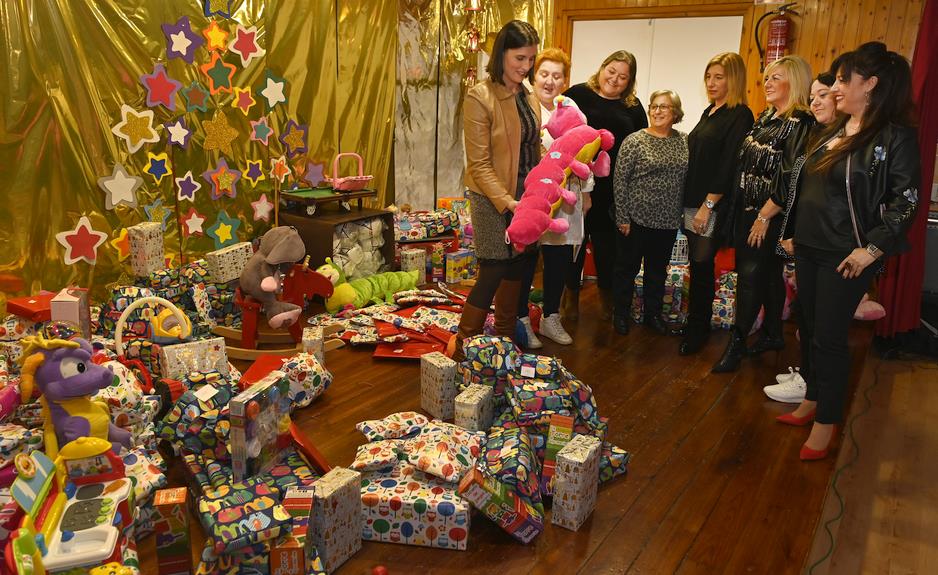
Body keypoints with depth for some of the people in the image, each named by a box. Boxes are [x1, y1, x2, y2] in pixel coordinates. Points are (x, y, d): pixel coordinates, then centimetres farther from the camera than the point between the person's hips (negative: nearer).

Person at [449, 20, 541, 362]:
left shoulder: (528, 96, 6)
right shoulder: (480, 97, -15)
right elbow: (479, 165, -17)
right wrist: (507, 202, -23)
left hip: (525, 196, 7)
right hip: (493, 200, -7)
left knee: (516, 269, 15)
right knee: (493, 274, -3)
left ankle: (505, 339, 32)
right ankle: (462, 345, 14)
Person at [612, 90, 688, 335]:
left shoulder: (684, 141, 4)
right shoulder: (634, 141, -9)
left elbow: (688, 179, 9)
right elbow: (619, 180, -10)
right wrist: (622, 218, -12)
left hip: (668, 221, 4)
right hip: (636, 218, -4)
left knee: (658, 269, 16)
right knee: (628, 267, 8)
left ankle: (653, 313, 32)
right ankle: (621, 314, 23)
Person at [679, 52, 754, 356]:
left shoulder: (740, 116, -11)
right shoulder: (710, 111, 15)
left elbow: (728, 166, -16)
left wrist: (708, 205, -18)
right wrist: (688, 201, 14)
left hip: (712, 206, -7)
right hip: (692, 201, 7)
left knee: (702, 265, -1)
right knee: (696, 264, 12)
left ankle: (698, 329, 12)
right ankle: (694, 321, 24)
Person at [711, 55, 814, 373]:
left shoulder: (800, 123, -14)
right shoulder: (766, 116, 12)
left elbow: (790, 178, -20)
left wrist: (764, 216, -19)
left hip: (769, 215, -8)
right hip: (746, 209, 8)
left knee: (751, 275, -5)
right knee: (769, 274, 16)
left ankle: (736, 343, 2)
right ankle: (773, 335, 27)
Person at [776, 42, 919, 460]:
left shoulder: (895, 136, -12)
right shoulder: (834, 131, 11)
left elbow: (905, 200, -15)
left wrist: (872, 249, -19)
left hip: (845, 257, -7)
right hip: (808, 249, 7)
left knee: (829, 337, -1)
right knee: (810, 328, 15)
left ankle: (825, 423, 14)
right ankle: (812, 401, 32)